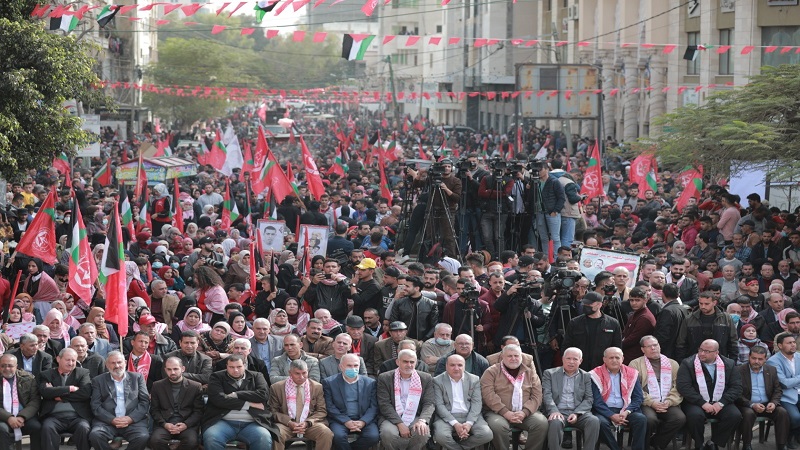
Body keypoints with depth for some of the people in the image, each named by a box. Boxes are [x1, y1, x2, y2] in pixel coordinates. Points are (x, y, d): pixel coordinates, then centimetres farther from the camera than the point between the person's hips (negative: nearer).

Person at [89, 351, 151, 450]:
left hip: (133, 420, 0)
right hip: (107, 421, 0)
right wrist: (112, 420, -11)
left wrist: (130, 418, -8)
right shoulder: (98, 381, 15)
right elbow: (95, 406, 5)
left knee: (143, 437, -31)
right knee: (95, 435, -32)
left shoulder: (137, 377, 16)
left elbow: (145, 401, 8)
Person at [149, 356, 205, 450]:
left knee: (191, 441, -33)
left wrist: (186, 424, -11)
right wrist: (164, 424, -8)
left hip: (187, 424, 0)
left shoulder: (196, 387, 8)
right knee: (155, 440, -32)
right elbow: (154, 410, 11)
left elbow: (198, 411, 6)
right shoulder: (157, 386, 12)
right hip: (164, 424, 1)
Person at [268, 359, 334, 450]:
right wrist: (289, 422, -14)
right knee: (276, 434, -35)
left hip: (310, 424, 1)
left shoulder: (317, 387, 7)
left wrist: (307, 423, -13)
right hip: (286, 424, -1)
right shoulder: (277, 388, 4)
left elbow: (322, 411, 6)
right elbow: (273, 411, 5)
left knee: (327, 434, -28)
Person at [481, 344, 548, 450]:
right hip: (498, 412, -3)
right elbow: (488, 394, -7)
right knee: (498, 425, -35)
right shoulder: (492, 372, 6)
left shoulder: (530, 373, 15)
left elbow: (536, 396, 6)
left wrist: (524, 412, -13)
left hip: (525, 413, 3)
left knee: (542, 422, -24)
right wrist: (506, 412, -17)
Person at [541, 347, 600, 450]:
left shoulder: (586, 376, 16)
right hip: (558, 412, -2)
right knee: (555, 422, -37)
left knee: (594, 421, -29)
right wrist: (554, 411, -20)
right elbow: (546, 395, 0)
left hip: (579, 412, 2)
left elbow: (589, 399, 9)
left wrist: (577, 413, -10)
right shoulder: (550, 374, 11)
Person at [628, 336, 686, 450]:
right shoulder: (636, 364, 10)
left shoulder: (673, 364, 19)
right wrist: (652, 403, -13)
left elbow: (678, 387, 10)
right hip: (646, 404, -3)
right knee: (650, 419, -35)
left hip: (668, 404, 3)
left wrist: (669, 402, -8)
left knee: (680, 418, -27)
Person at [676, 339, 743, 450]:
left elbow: (736, 387, 3)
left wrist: (721, 403, -12)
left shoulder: (728, 364, 8)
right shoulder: (688, 364, 0)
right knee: (695, 415, -35)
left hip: (720, 403, 3)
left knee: (735, 415, -25)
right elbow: (684, 387, -10)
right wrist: (703, 403, -18)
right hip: (696, 403, -3)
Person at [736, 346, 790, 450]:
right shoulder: (739, 371, -5)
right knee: (748, 414, -36)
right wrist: (752, 405, -22)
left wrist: (773, 402, -9)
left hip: (767, 405, 4)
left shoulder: (771, 370, 9)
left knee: (783, 413, -22)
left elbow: (778, 390, 12)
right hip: (747, 406, -4)